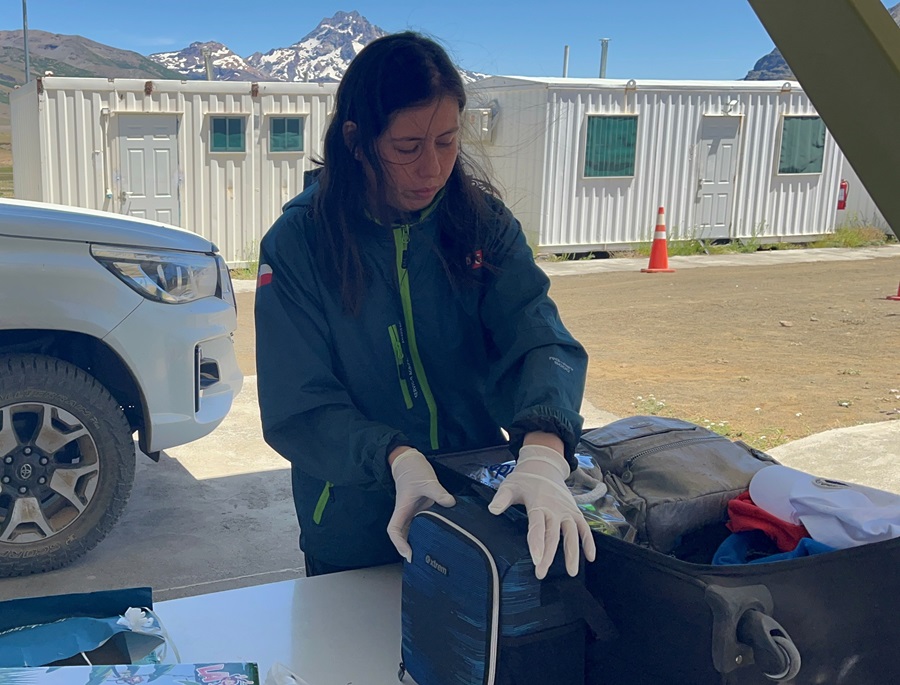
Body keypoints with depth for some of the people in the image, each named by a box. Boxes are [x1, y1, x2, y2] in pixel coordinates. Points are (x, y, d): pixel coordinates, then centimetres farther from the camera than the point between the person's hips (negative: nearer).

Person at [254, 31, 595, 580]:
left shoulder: (483, 221, -8)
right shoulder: (298, 243, -15)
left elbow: (540, 340, -20)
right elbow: (298, 410, -17)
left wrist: (543, 452, -40)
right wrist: (395, 458, -35)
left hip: (484, 510, 2)